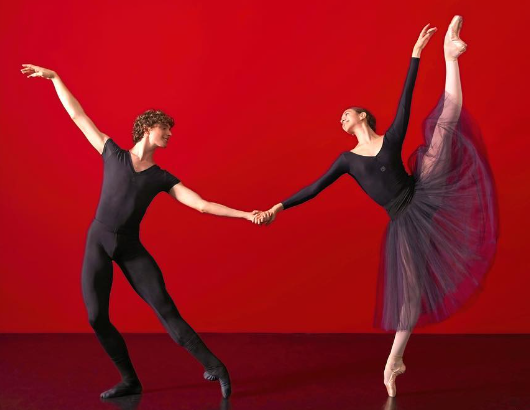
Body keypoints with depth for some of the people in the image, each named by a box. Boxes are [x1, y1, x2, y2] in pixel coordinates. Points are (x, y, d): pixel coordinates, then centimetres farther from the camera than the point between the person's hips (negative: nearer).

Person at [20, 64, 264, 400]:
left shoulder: (162, 178, 5)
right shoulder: (113, 154, 4)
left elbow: (203, 205, -1)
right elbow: (78, 115, 7)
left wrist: (246, 214, -9)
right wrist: (54, 77, 9)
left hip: (131, 248, 0)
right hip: (98, 242, 0)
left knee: (166, 309, -10)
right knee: (97, 318, -5)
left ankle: (214, 366, -4)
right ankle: (130, 381, 12)